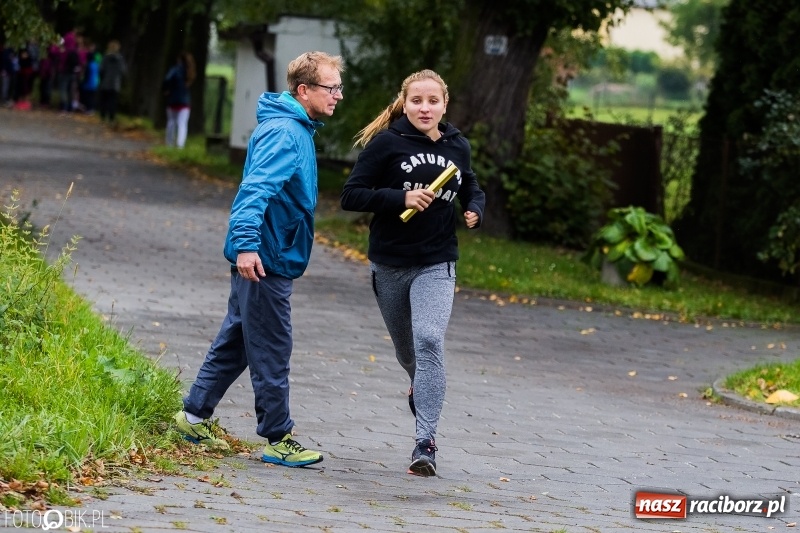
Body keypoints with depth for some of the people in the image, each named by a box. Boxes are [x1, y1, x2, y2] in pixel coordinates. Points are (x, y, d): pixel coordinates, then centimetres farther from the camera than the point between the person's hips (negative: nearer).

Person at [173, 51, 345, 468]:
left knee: (235, 342, 17)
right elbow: (256, 188, -29)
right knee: (272, 351, -3)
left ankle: (195, 415, 26)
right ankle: (278, 439, 3)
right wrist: (247, 244, -38)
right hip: (264, 260, -10)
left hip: (268, 258, 10)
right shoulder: (283, 132, -18)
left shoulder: (297, 130, 15)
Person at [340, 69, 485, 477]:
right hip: (389, 264, 0)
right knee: (406, 350, 15)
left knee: (429, 340, -20)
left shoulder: (457, 147, 3)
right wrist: (401, 198, -24)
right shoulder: (386, 143, -8)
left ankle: (426, 442, -22)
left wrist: (475, 210, 0)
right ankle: (422, 390, 51)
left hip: (437, 264, 0)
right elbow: (351, 195, -11)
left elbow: (470, 188, 22)